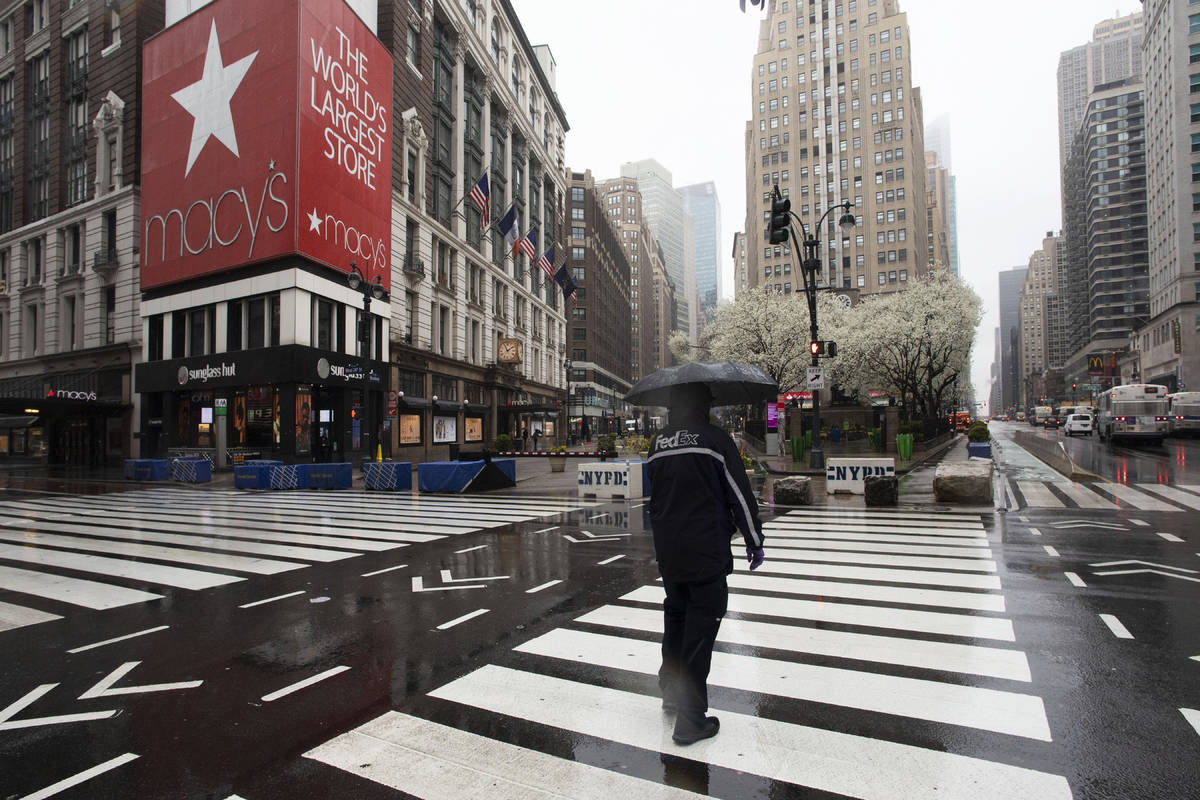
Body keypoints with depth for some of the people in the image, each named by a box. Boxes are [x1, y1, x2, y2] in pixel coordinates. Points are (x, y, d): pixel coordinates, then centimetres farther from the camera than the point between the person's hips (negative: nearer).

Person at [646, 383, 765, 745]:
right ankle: (690, 720, 9)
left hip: (668, 552, 6)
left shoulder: (657, 444, 5)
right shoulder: (715, 438, -11)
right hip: (707, 552, -6)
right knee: (700, 627, 2)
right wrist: (754, 539, 4)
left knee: (675, 616, 22)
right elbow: (739, 493, -7)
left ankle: (671, 691, 39)